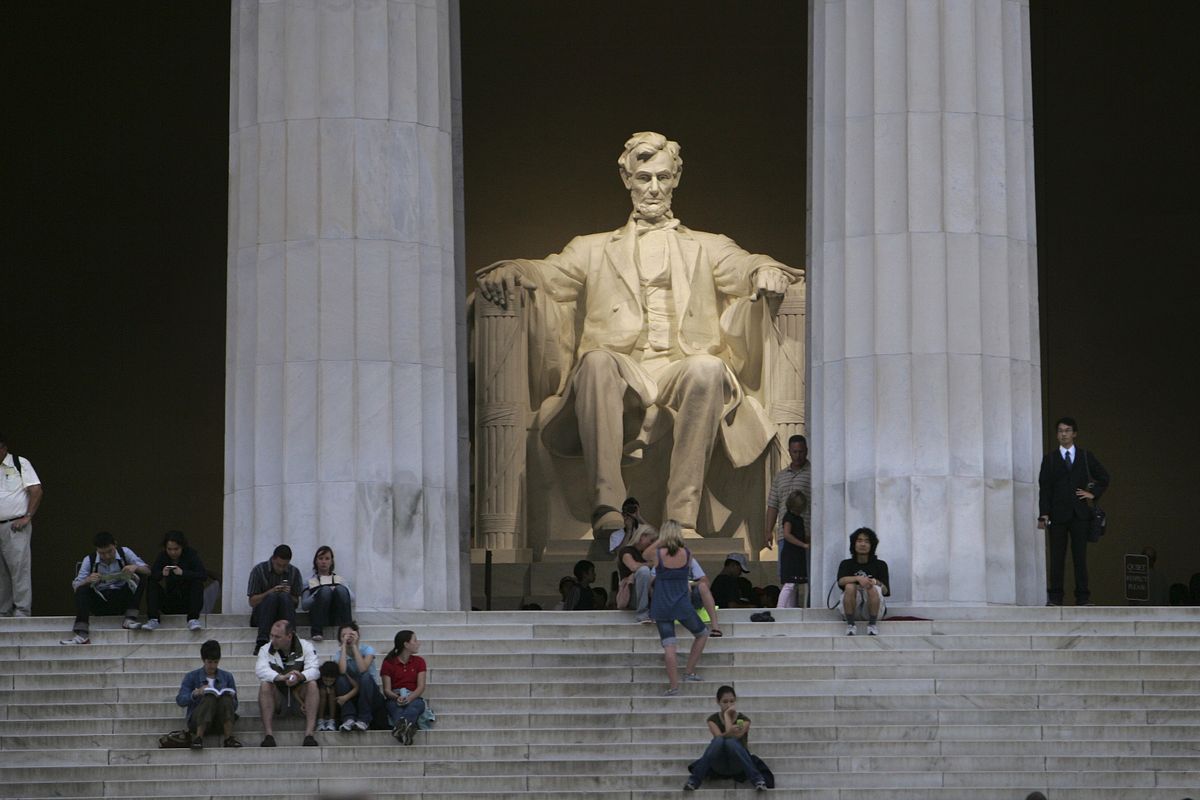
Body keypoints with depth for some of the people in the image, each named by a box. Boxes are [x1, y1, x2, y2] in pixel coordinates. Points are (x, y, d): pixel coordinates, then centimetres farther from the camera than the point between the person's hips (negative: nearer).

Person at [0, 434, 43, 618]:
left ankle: (22, 611, -8)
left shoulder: (20, 464, 0)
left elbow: (36, 491, -5)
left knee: (19, 568, -8)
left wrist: (27, 517, -10)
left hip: (15, 526, -5)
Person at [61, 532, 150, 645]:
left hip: (122, 600, 0)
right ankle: (81, 634, -40)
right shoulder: (89, 560, -3)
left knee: (140, 576, -19)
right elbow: (76, 586, -7)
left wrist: (135, 567, -26)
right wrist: (87, 580, -29)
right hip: (100, 603, 0)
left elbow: (147, 571, -4)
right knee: (82, 590, -27)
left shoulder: (124, 553, -2)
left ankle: (130, 619, -25)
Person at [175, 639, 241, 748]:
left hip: (221, 721, 2)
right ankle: (198, 737, -38)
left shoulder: (227, 677, 14)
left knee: (226, 696, -27)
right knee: (210, 697, -31)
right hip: (197, 720, -2)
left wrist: (228, 698, -11)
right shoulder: (192, 677, 9)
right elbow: (180, 700, -3)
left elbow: (234, 706, 12)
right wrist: (195, 693, -22)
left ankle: (229, 738, -33)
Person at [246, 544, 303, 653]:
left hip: (285, 613, 2)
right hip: (261, 615, -1)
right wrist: (270, 592, -20)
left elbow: (296, 603, 5)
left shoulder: (294, 572, 4)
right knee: (272, 596, -32)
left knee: (284, 596, -30)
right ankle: (262, 642, -43)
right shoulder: (259, 570, -3)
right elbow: (252, 602, -5)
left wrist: (288, 595, -16)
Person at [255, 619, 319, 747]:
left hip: (299, 697, 0)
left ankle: (309, 734, -36)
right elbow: (260, 670, -24)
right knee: (264, 685, -29)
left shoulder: (306, 647, -4)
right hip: (277, 698, 0)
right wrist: (282, 677, -43)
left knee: (312, 684, -29)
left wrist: (300, 677, -44)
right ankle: (268, 735, -35)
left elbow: (314, 670, -20)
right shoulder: (266, 650, -4)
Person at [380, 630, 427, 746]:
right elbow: (387, 689, -1)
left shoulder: (419, 661, 13)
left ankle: (400, 725, -71)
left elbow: (421, 686, 1)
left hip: (414, 698, 1)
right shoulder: (388, 663, 8)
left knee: (417, 704, -37)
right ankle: (407, 727, -72)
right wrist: (397, 697, -25)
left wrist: (409, 698, -21)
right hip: (395, 698, -1)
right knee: (396, 706, -38)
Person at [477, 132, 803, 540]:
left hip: (684, 366, 0)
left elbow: (743, 269, 7)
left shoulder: (709, 248, 26)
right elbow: (548, 274, 11)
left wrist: (765, 271, -18)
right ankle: (607, 506, -44)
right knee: (597, 361, -34)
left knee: (709, 368, -35)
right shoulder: (593, 250, 27)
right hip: (623, 375, 0)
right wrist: (510, 270, -12)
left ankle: (682, 516, -39)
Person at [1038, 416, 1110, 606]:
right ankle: (1055, 596, -1)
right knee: (1057, 557, -3)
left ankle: (1083, 597, 1)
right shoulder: (1049, 459, 7)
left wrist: (1094, 494, 6)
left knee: (1080, 556, -1)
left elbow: (1104, 477, 21)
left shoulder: (1086, 456, 11)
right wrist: (1044, 514, -8)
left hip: (1080, 513, 1)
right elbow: (1044, 488, 1)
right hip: (1058, 513, -1)